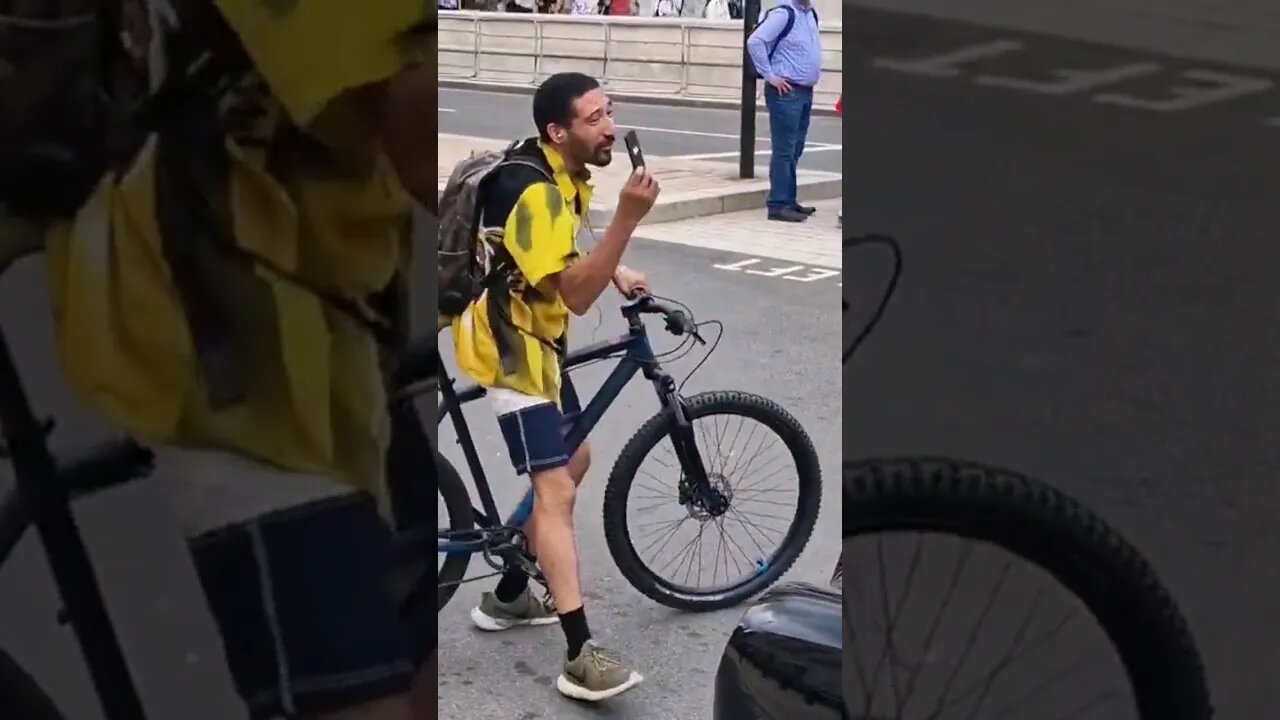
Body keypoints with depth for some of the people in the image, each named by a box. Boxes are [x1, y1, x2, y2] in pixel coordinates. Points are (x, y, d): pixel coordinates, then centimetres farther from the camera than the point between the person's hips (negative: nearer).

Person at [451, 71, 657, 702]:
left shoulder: (561, 171, 4)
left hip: (532, 336, 10)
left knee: (571, 462, 19)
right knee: (556, 489, -15)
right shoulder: (535, 191, -26)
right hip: (508, 344, -10)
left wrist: (617, 271, 10)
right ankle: (580, 657, -16)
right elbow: (575, 294, -32)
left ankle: (509, 596, 30)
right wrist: (628, 217, -38)